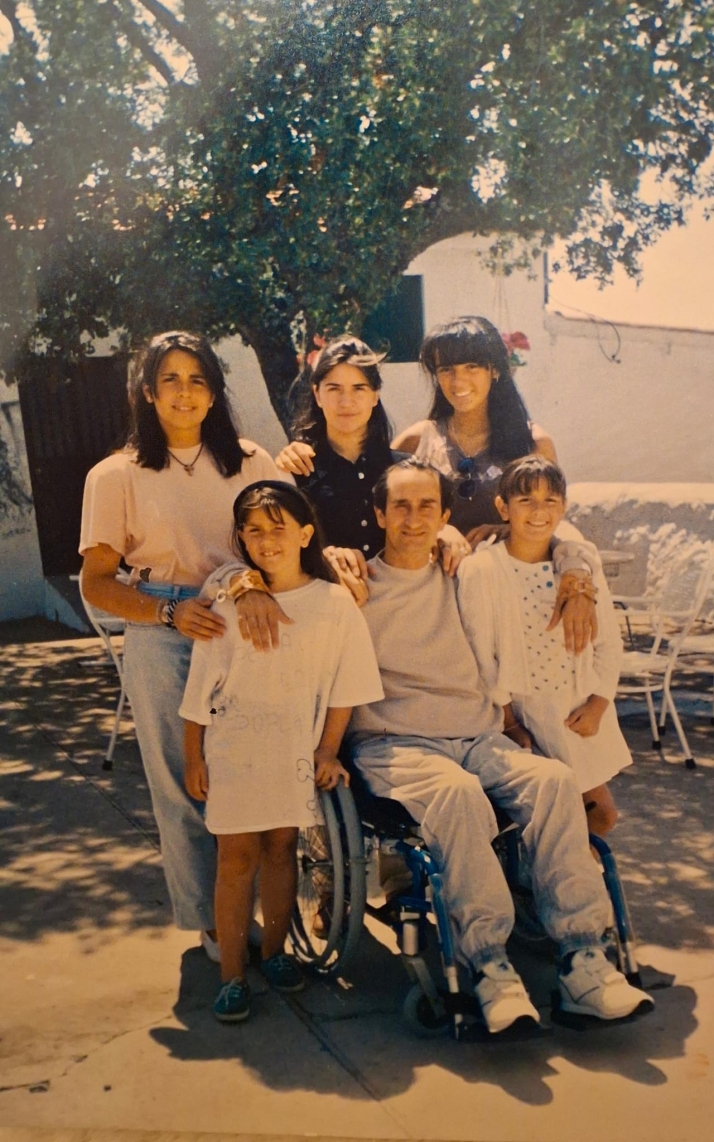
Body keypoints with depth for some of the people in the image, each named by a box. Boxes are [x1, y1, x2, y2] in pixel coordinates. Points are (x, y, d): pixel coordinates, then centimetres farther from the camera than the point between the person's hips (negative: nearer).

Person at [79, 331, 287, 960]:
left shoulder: (250, 461, 8)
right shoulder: (117, 475, 2)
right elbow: (96, 582, 0)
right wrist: (171, 613, -15)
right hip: (163, 642, -1)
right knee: (185, 786, 6)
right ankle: (212, 921, 25)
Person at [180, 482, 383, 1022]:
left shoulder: (334, 602, -5)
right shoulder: (228, 606, -3)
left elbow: (344, 687, 0)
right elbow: (200, 692, 1)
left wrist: (328, 751, -1)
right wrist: (194, 758, 1)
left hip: (295, 751, 0)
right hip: (232, 748, 0)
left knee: (281, 848, 11)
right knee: (237, 855, 1)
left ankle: (275, 951, 29)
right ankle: (232, 973, 10)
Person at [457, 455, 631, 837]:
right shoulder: (480, 569, -12)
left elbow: (609, 644, 6)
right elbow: (481, 658, -11)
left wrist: (597, 704, -5)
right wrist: (508, 723, -11)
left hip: (580, 713, 5)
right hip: (525, 710, -4)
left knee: (601, 814, 10)